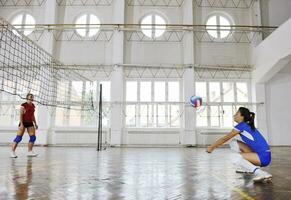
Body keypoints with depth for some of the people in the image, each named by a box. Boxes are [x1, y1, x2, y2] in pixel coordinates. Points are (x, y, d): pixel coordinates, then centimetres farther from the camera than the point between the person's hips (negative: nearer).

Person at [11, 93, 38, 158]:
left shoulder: (33, 105, 12)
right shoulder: (23, 105, -8)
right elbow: (21, 115, -12)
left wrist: (35, 123, 17)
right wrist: (21, 124, -19)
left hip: (30, 123, 7)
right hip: (23, 122, -7)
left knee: (33, 137, 2)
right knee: (19, 137, -5)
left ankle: (30, 152, 11)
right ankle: (12, 152, 5)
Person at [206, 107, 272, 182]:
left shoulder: (242, 125, -11)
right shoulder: (247, 126, 13)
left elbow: (224, 139, -4)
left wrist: (212, 147, 6)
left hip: (264, 157, -8)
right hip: (260, 154, 8)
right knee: (234, 143, 6)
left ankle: (260, 173, -17)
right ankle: (247, 167, 15)